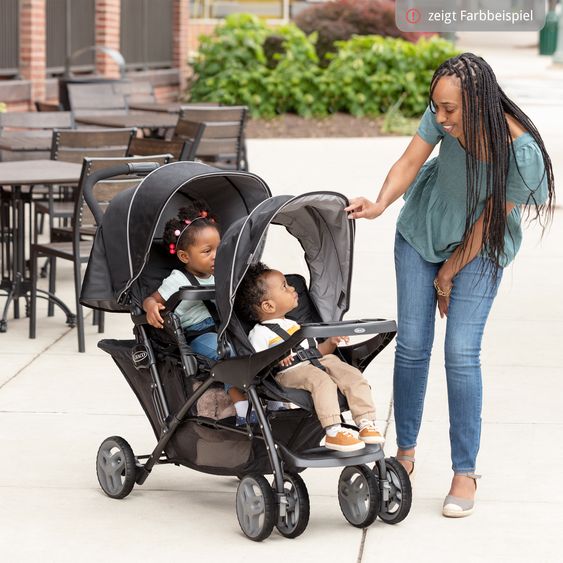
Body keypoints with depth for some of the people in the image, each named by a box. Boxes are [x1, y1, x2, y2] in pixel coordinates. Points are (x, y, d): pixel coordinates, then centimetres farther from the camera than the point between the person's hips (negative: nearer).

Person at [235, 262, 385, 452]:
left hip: (317, 362, 7)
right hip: (289, 372, -7)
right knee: (322, 380, -35)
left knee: (352, 374, -17)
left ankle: (366, 423, -23)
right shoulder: (259, 334, 5)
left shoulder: (294, 325, 31)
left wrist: (331, 342, 15)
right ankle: (333, 432, -40)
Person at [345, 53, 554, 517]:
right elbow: (410, 161, -17)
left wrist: (448, 274, -9)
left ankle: (465, 473, 1)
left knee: (462, 353, -11)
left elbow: (488, 222, -20)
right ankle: (405, 452, 19)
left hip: (478, 249, -3)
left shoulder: (520, 152, -32)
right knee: (412, 344, 2)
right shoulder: (444, 116, -24)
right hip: (421, 230, 3)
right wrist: (382, 203, -38)